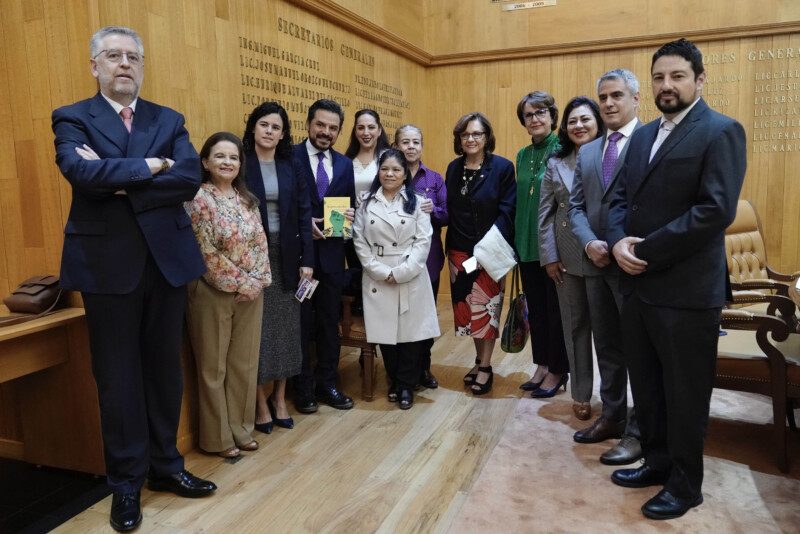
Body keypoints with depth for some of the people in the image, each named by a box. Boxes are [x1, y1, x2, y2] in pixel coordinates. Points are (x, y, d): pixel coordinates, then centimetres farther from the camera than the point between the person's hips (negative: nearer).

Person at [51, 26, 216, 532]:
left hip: (167, 259, 3)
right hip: (108, 263, -2)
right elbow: (82, 172, -18)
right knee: (119, 376, 7)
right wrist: (149, 166, -12)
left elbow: (190, 179, -8)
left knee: (165, 369, 12)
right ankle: (127, 481, 23)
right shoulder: (72, 119, 2)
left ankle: (166, 464, 29)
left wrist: (121, 182, -14)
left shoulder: (169, 120, 9)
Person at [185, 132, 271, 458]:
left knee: (244, 363, 12)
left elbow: (260, 244, 7)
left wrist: (257, 281, -6)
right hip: (214, 293, -6)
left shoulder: (247, 199, 8)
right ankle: (218, 437, 19)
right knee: (214, 367, 6)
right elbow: (207, 253, -15)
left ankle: (241, 428, 26)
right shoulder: (199, 199, -10)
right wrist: (241, 284, -12)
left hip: (251, 293, 6)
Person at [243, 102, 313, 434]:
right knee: (256, 329, 3)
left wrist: (306, 259, -2)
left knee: (285, 328, 9)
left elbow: (303, 213, 4)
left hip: (286, 256, 3)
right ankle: (260, 403, 16)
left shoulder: (291, 166, 6)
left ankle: (279, 398, 24)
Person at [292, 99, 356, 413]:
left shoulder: (344, 164, 10)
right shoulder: (290, 157, -5)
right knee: (301, 322, 7)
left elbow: (349, 207, 13)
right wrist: (304, 223, -19)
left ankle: (327, 383, 28)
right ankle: (304, 387, 22)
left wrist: (347, 216, -8)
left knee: (330, 322, 13)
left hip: (331, 253, 4)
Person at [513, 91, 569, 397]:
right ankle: (542, 365, 28)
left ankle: (558, 370, 20)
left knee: (556, 307, 5)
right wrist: (518, 239, 11)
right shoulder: (523, 155, 11)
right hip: (527, 243, 6)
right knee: (535, 306, 14)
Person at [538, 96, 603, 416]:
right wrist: (549, 257, 0)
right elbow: (544, 214, 5)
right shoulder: (556, 164, 6)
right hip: (569, 258, 3)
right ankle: (580, 394, 26)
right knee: (575, 326, 11)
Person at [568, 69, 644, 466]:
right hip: (596, 263, 7)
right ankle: (612, 416, 30)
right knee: (607, 347, 15)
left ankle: (637, 431, 16)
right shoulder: (587, 152, 16)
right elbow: (576, 206, 11)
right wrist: (589, 243, -6)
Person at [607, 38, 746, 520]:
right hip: (638, 284, 7)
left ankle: (685, 484, 26)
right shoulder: (643, 135, 14)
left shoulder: (721, 132, -8)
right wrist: (619, 242, -8)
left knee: (684, 392, 8)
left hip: (686, 289, -7)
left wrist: (647, 250, -18)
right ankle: (657, 461, 37)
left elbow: (717, 210, -19)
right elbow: (621, 197, 12)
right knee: (646, 385, 18)